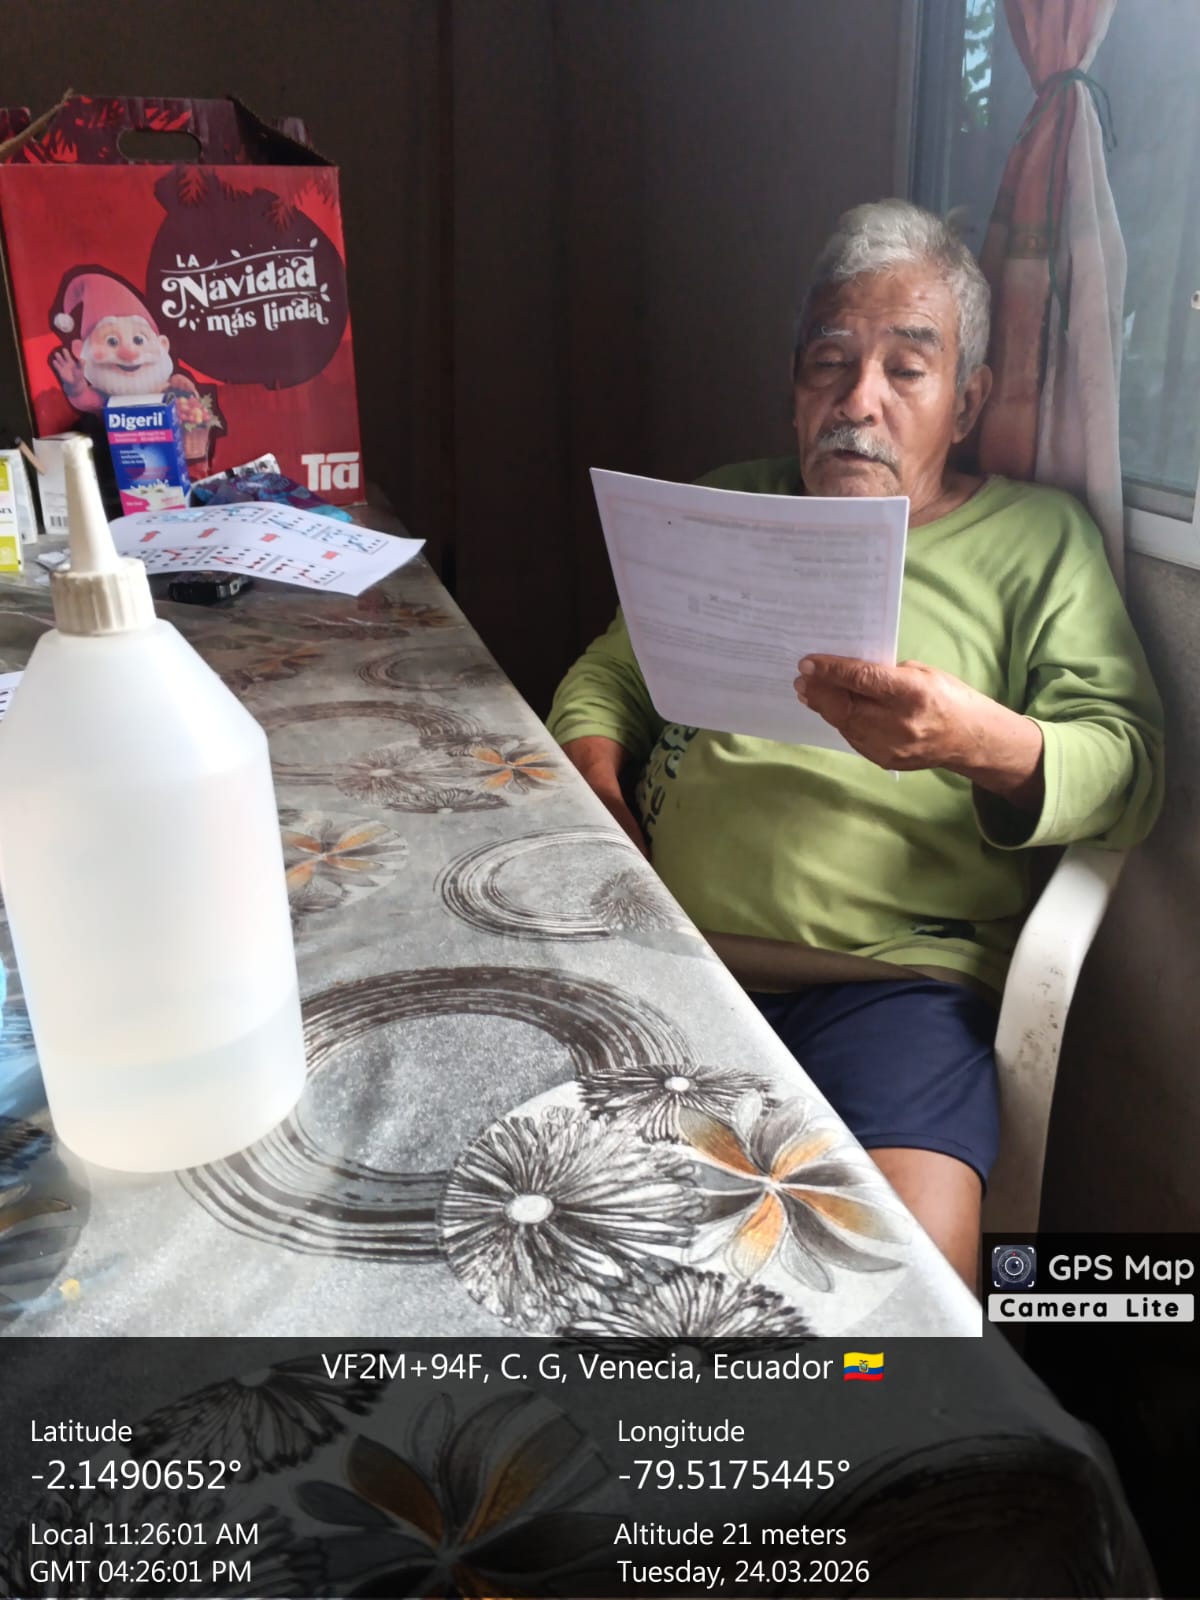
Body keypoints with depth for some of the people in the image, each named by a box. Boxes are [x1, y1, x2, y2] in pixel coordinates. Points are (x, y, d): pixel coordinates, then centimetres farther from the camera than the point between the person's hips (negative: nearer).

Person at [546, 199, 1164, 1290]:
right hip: (668, 949, 4)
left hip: (895, 969, -2)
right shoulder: (725, 510, 22)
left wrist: (981, 742, -21)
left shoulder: (1037, 537, 11)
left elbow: (1130, 770, 1)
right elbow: (606, 678, 22)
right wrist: (596, 785, -1)